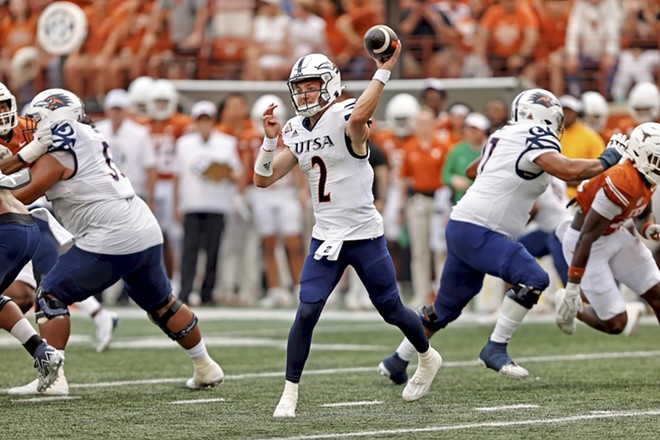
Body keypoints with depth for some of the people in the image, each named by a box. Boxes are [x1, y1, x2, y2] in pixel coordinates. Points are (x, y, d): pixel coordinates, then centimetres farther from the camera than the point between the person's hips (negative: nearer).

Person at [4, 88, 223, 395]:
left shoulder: (54, 153, -7)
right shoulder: (87, 139, 15)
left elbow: (24, 197, -7)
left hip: (111, 242, -8)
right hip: (147, 233, 8)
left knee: (51, 297, 0)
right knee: (161, 304, 25)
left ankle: (52, 377, -7)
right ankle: (206, 369, 35)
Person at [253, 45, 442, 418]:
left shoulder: (345, 121, -15)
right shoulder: (297, 133, 5)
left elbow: (360, 115, -42)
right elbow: (263, 179, 5)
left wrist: (384, 71, -40)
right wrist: (270, 139, -9)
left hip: (365, 236, -5)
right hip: (326, 239, 5)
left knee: (391, 310, 11)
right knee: (307, 312, -9)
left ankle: (428, 359, 39)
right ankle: (290, 393, -1)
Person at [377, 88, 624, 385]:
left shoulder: (505, 137, 16)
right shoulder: (536, 138, -11)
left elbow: (472, 171, 33)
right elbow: (568, 171, -27)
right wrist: (605, 161, -11)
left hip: (461, 227, 10)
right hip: (477, 230, -10)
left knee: (446, 307, 20)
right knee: (532, 279, -20)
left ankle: (398, 362, 30)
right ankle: (495, 349, -14)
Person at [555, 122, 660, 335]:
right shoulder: (622, 184, -32)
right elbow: (587, 238, -30)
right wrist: (572, 288, -27)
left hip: (614, 236, 9)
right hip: (589, 245, -9)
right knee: (616, 323, -6)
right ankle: (571, 305, 20)